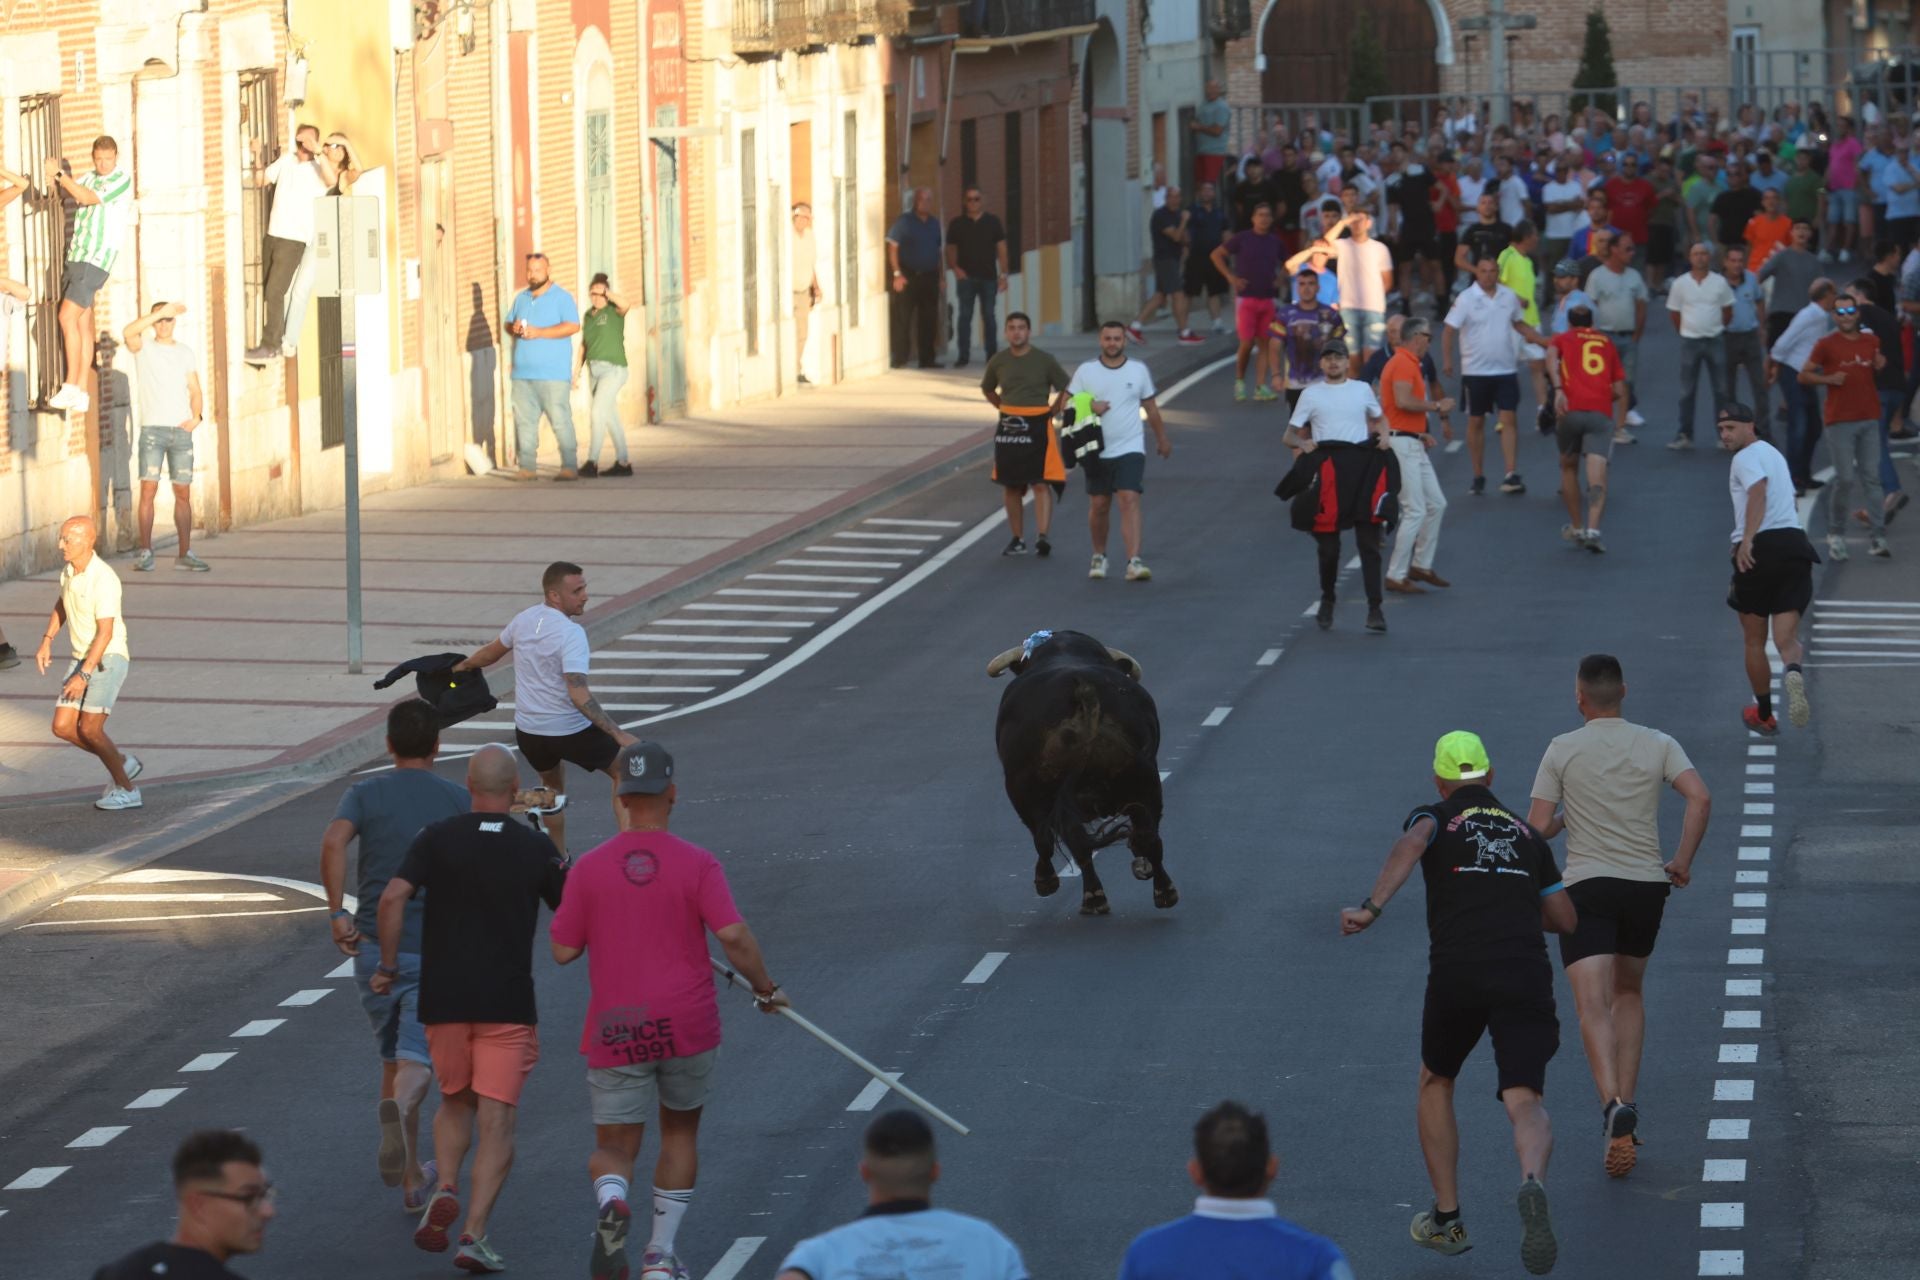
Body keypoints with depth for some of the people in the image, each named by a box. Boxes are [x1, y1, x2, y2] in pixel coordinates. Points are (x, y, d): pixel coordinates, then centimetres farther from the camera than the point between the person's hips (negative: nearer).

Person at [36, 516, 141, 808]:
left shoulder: (104, 580, -24)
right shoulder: (71, 569, 4)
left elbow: (105, 633, -25)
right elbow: (62, 605, 23)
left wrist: (83, 676, -28)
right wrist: (46, 642, 13)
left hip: (108, 660, -8)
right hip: (82, 661, 8)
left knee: (89, 729, -17)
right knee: (62, 727, -1)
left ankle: (126, 790, -1)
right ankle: (121, 763, 18)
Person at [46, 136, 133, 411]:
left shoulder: (122, 179, -6)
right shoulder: (89, 178, 17)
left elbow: (89, 198, -17)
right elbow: (59, 195, 11)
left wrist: (59, 174, -18)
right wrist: (53, 181, -11)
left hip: (96, 260, -8)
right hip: (76, 257, 8)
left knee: (68, 316, -18)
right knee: (82, 324, 7)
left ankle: (71, 387, -18)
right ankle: (81, 394, 7)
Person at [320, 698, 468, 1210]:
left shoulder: (366, 792, 3)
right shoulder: (457, 800, 2)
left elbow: (333, 841, -17)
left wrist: (337, 911, -14)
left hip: (374, 944, 2)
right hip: (434, 951, -2)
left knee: (392, 1057, 18)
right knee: (416, 1061, -8)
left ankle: (410, 1175, 24)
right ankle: (397, 1110, -43)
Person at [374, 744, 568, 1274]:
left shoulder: (436, 838, -1)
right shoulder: (537, 848, -1)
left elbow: (393, 896, -13)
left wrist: (388, 964, -3)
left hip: (443, 997, 2)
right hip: (509, 1002, -2)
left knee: (455, 1102, 21)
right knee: (497, 1119, 0)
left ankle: (445, 1189, -3)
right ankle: (475, 1234, -11)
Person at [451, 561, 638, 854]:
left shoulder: (524, 619, -1)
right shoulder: (571, 633, -23)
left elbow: (490, 653, 18)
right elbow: (579, 696, -31)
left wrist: (463, 665, 40)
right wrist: (619, 735, -33)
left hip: (528, 731, 7)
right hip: (571, 731, -7)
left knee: (552, 785, 31)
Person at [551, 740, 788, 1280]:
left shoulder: (589, 867, -2)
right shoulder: (698, 864, -7)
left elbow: (563, 950, 0)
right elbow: (733, 936, -16)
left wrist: (564, 910, 20)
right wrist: (765, 989, 0)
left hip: (615, 1033, 0)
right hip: (688, 1027, 0)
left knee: (613, 1149, 6)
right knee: (680, 1130, 22)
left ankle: (611, 1201, -30)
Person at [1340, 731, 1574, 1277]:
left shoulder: (1434, 818, 14)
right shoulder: (1525, 834, 25)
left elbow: (1412, 843, -13)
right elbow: (1565, 919, 27)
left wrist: (1372, 908, -21)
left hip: (1458, 971, -1)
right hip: (1526, 974, 1)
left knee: (1435, 1083, 23)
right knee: (1524, 1101, -7)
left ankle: (1447, 1219, 24)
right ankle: (1533, 1185, -40)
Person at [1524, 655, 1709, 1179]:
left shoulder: (1562, 750, -1)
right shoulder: (1658, 745, 4)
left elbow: (1537, 828, -3)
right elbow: (1700, 798, -11)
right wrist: (1682, 862, -2)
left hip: (1586, 886, -3)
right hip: (1647, 885, 3)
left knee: (1593, 1006, -12)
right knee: (1629, 992, 24)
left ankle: (1614, 1103, -35)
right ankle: (1625, 1105, 15)